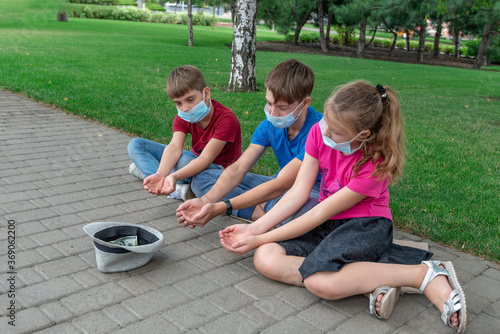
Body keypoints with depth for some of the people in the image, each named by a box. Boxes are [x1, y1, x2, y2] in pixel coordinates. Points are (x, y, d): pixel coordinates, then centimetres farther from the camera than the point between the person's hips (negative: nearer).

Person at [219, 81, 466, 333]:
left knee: (321, 282, -37)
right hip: (329, 224, 7)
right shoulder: (319, 133, -6)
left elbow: (320, 213, -19)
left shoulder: (375, 164, -22)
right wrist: (255, 229, -13)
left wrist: (259, 240, -16)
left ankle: (424, 274, -21)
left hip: (366, 226, -7)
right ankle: (370, 285, -23)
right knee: (265, 259, -21)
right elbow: (298, 192, -5)